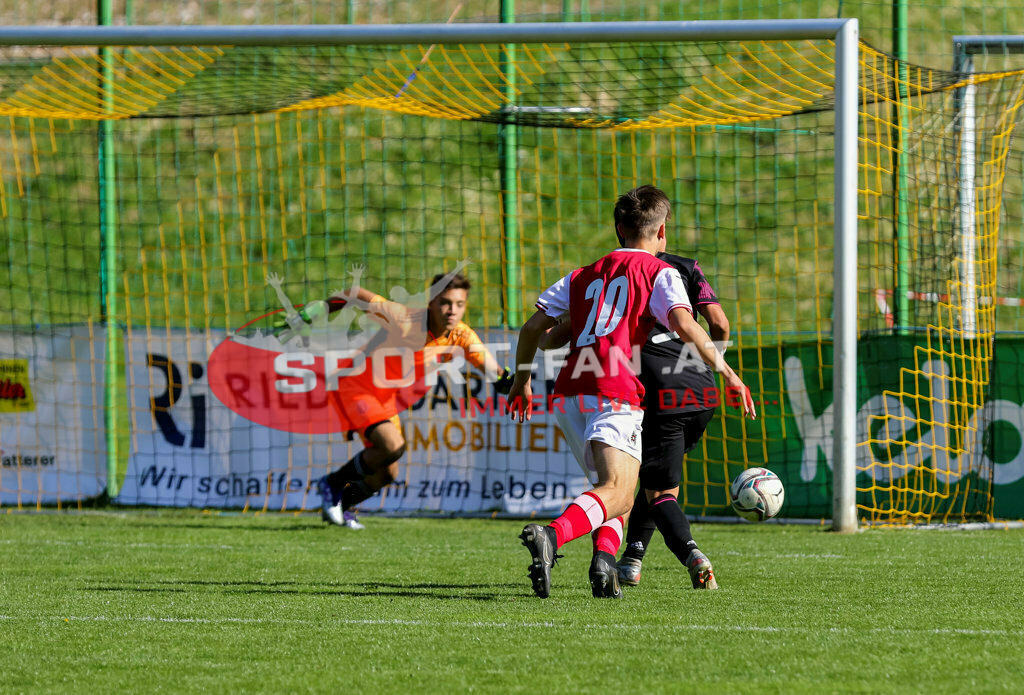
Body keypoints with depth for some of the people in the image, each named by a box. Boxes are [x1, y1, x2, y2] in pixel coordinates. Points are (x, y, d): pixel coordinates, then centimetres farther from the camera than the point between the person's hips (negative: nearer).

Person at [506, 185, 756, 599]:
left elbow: (534, 326, 23)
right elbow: (683, 324, -10)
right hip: (616, 392, -6)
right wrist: (726, 373, -6)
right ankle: (551, 536, -44)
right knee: (617, 491, -17)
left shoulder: (583, 276, 25)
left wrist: (522, 379, 35)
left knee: (618, 488, 20)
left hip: (572, 393, 6)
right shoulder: (659, 273, 8)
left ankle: (604, 559, -6)